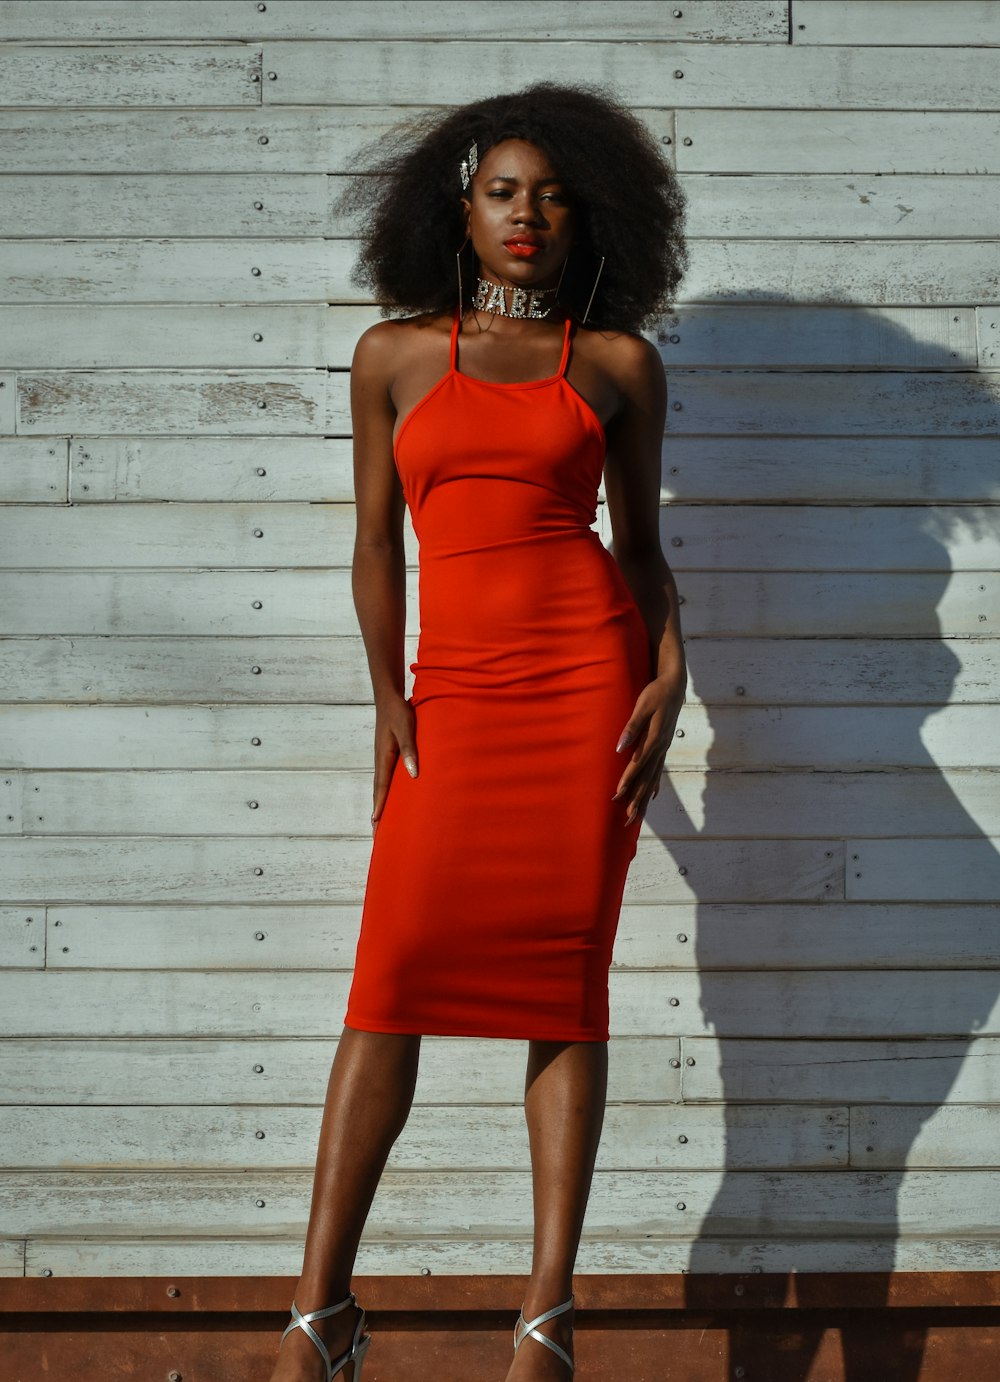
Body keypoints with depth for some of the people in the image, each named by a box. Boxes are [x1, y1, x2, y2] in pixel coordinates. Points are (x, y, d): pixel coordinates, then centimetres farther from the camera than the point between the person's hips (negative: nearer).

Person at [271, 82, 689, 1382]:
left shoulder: (618, 363, 11)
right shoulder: (394, 355, 12)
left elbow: (641, 540, 14)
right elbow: (376, 543, 12)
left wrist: (670, 673, -1)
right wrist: (388, 696, 3)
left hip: (588, 675, 0)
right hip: (456, 692, 1)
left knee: (565, 981, -2)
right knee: (393, 975, -8)